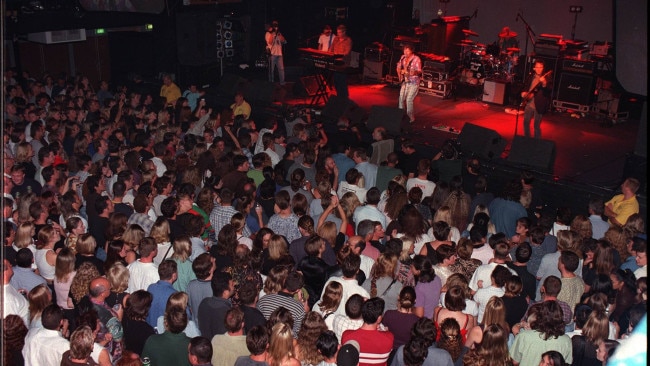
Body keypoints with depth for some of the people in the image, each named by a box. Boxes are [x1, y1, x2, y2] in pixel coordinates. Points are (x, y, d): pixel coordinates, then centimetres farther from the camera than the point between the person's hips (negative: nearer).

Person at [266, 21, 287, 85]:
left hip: (279, 54, 4)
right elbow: (269, 42, -11)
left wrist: (279, 34, 1)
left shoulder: (278, 34, 19)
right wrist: (272, 33, -7)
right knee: (272, 69, -1)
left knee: (281, 68, -3)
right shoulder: (268, 33, 4)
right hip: (272, 54, -4)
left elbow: (284, 42, 8)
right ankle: (271, 82, 7)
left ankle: (282, 82, -1)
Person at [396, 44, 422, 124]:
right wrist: (400, 74, 5)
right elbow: (398, 67, 20)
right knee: (401, 98, 4)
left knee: (409, 100, -13)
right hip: (405, 81, 6)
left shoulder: (416, 59, -13)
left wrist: (414, 72, -36)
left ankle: (411, 118, -2)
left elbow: (419, 71, -18)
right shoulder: (403, 58, 5)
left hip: (413, 83, -6)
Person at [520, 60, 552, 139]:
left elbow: (550, 90, -22)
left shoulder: (547, 78, -9)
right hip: (529, 103, 6)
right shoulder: (530, 77, 8)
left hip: (538, 105, -6)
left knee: (536, 125, -2)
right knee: (526, 122, 13)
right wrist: (523, 92, 3)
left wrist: (544, 83, -39)